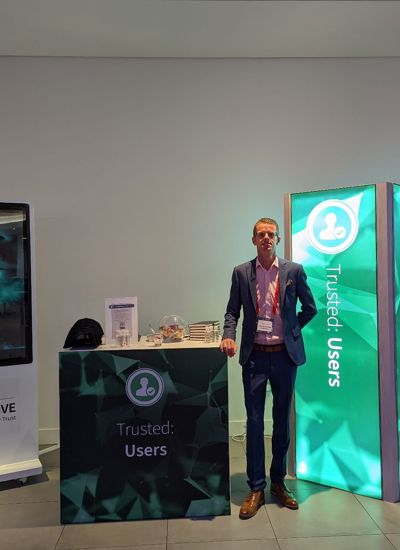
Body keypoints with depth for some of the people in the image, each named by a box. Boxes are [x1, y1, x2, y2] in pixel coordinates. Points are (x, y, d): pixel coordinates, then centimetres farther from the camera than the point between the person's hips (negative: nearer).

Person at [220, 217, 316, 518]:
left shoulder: (294, 270, 0)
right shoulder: (241, 272, 1)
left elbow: (310, 308, 10)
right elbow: (233, 311, 3)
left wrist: (291, 331, 6)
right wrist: (229, 335, -13)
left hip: (285, 355, 1)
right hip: (255, 357, 0)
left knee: (282, 420, 14)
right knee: (255, 422, 4)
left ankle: (278, 482, 32)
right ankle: (256, 489, 18)